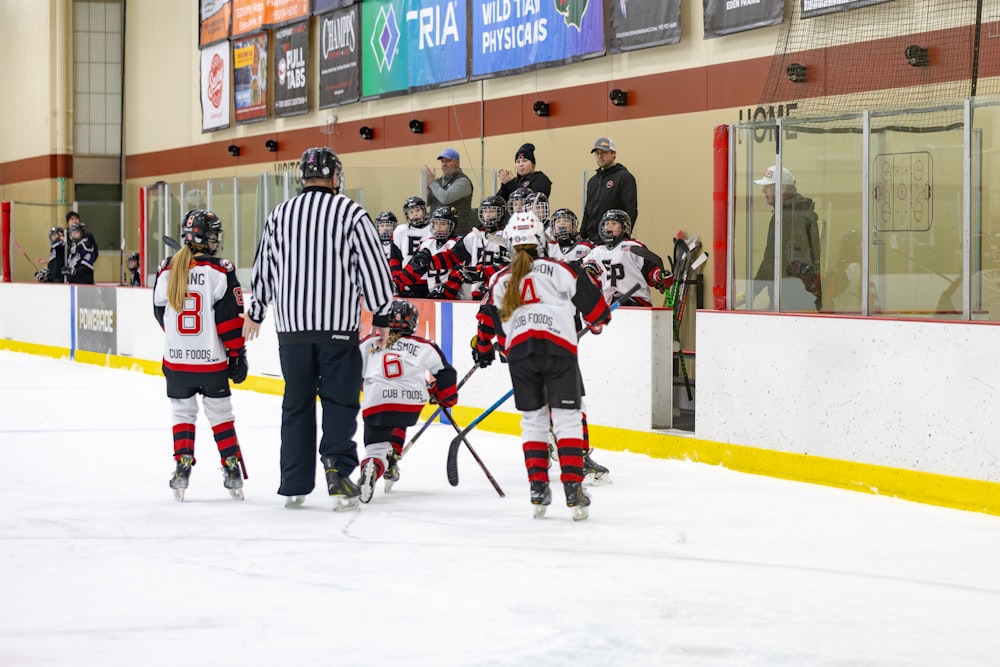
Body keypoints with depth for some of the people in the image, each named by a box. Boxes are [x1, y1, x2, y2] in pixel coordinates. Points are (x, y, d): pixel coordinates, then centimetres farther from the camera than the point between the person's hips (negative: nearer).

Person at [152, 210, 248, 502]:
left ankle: (182, 464, 5)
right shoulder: (220, 271, -12)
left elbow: (161, 312, 10)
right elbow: (230, 318, -12)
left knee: (183, 413, 14)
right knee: (220, 414, 10)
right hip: (212, 360, -2)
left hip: (176, 360, 2)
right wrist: (238, 354, -3)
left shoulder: (167, 270, 0)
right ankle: (232, 470, 10)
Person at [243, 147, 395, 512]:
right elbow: (372, 265, -5)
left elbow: (264, 266, 15)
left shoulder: (280, 214, 7)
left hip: (292, 327, 4)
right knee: (340, 402, 3)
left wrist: (256, 313, 28)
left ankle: (294, 485, 16)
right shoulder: (351, 213, -5)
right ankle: (337, 472, -11)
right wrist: (381, 315, 5)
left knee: (297, 404, 12)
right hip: (338, 327, -3)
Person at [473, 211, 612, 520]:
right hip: (558, 348, -2)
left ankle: (538, 488, 8)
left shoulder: (499, 281, 17)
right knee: (567, 418, -1)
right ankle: (573, 490, -10)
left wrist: (483, 349, 43)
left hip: (519, 352, 2)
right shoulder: (558, 270, 8)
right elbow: (588, 297, 8)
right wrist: (598, 321, 30)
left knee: (532, 420, 14)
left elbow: (488, 320, 24)